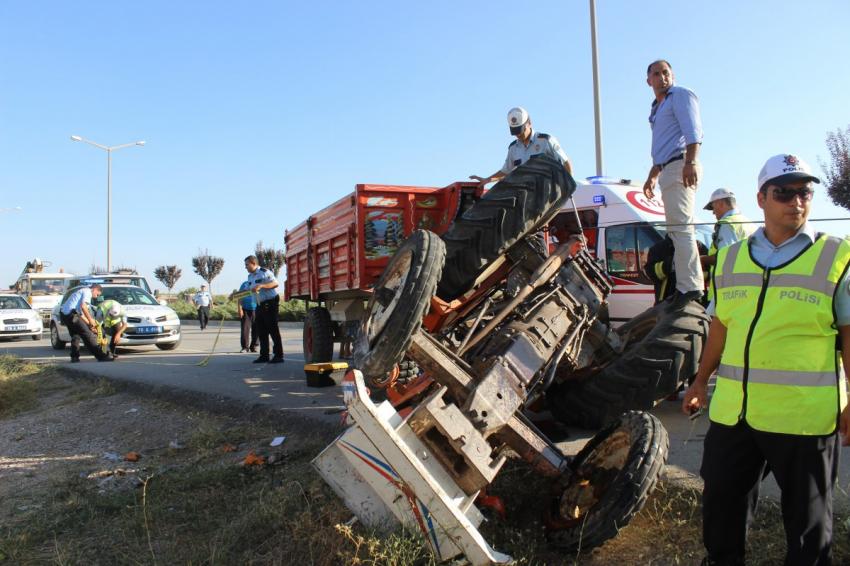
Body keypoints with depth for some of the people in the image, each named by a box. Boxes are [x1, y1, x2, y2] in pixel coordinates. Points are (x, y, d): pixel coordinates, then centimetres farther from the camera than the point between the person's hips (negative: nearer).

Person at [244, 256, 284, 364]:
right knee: (261, 330, 8)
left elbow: (275, 283, -20)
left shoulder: (265, 272, -12)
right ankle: (264, 356, 15)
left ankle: (278, 355, -1)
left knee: (273, 329, -6)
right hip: (260, 305, 9)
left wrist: (261, 286, -29)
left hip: (270, 303, -9)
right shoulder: (250, 276, 15)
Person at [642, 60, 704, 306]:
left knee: (680, 227, -18)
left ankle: (690, 286, -22)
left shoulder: (681, 95, 3)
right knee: (676, 229, 8)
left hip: (681, 167, -10)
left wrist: (691, 162, -24)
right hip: (668, 171, 10)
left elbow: (693, 131, -12)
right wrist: (652, 175, 33)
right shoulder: (656, 108, 30)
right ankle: (691, 284, 10)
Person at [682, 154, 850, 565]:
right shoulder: (730, 259, 8)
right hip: (732, 410, 4)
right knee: (721, 502, 16)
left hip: (804, 416, -4)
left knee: (807, 516, 13)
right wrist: (701, 381, 18)